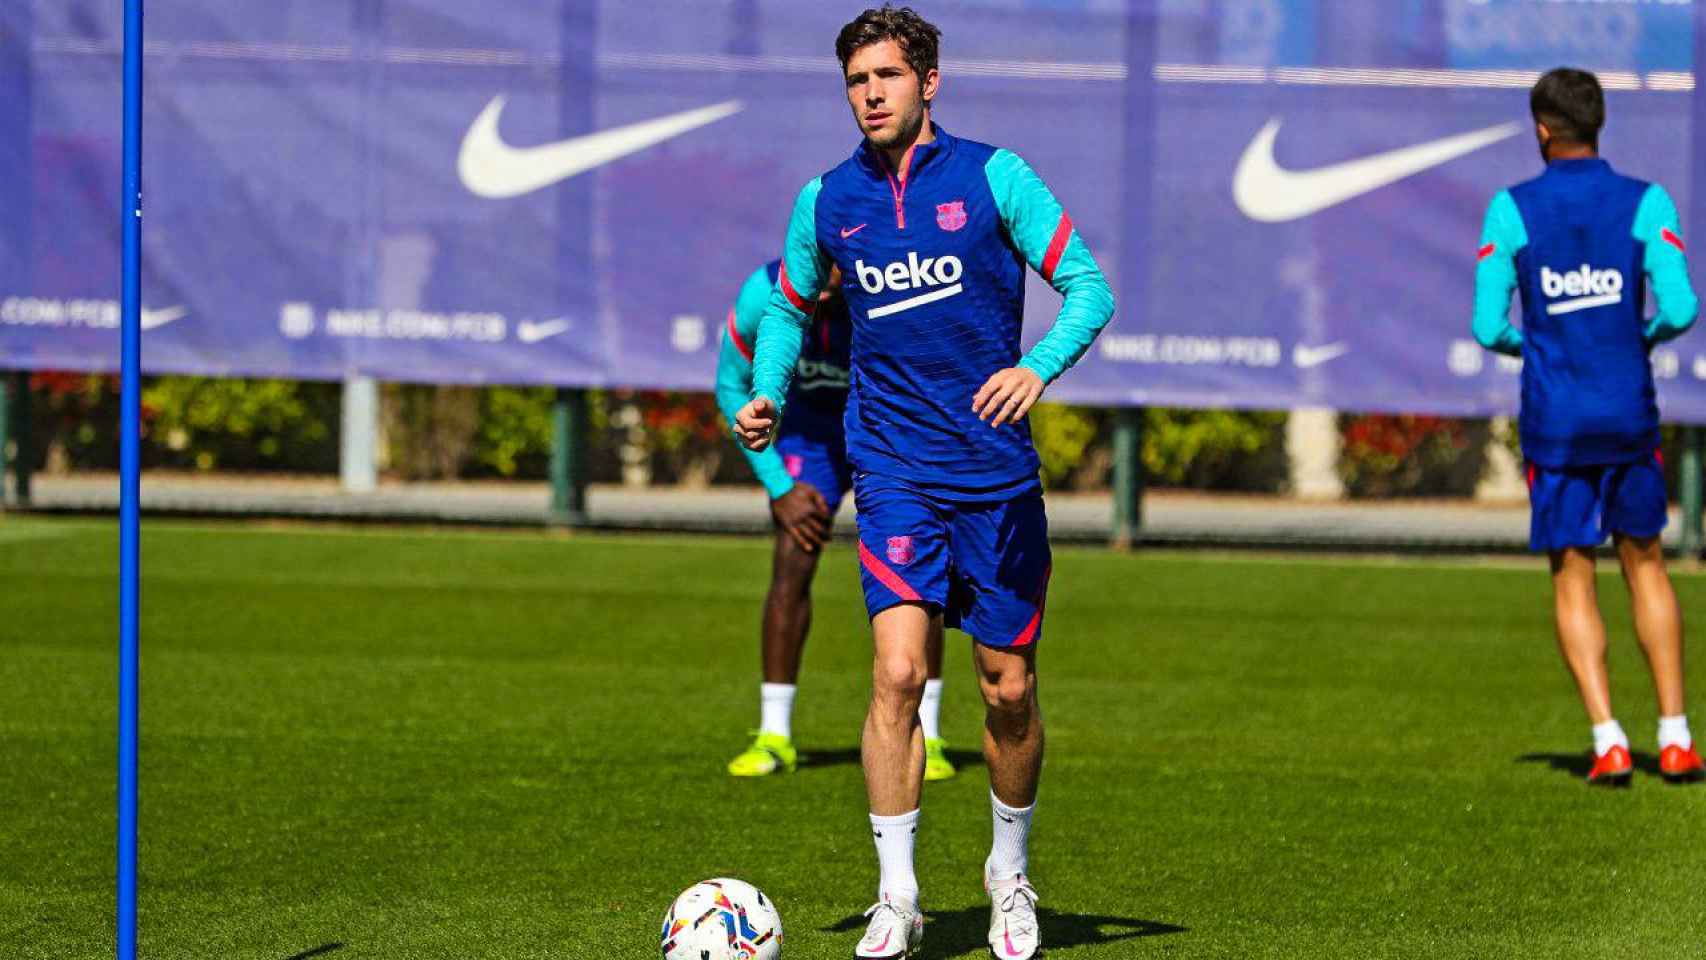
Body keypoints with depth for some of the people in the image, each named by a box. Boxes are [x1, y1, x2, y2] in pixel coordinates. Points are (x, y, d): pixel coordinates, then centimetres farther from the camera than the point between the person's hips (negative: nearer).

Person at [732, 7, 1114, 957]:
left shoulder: (992, 176, -4)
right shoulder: (828, 200, 4)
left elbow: (1090, 288, -4)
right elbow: (790, 306, 20)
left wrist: (1039, 366, -22)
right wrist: (769, 393, 1)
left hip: (997, 473, -1)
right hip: (894, 472, 1)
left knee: (1008, 690, 6)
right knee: (898, 672, -15)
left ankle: (1011, 879, 28)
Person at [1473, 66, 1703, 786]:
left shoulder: (1511, 211, -4)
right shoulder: (1645, 203, -2)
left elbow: (1487, 326, -6)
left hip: (1553, 424, -1)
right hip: (1630, 414, 1)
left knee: (1572, 583, 5)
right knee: (1645, 565, 14)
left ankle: (1608, 740, -6)